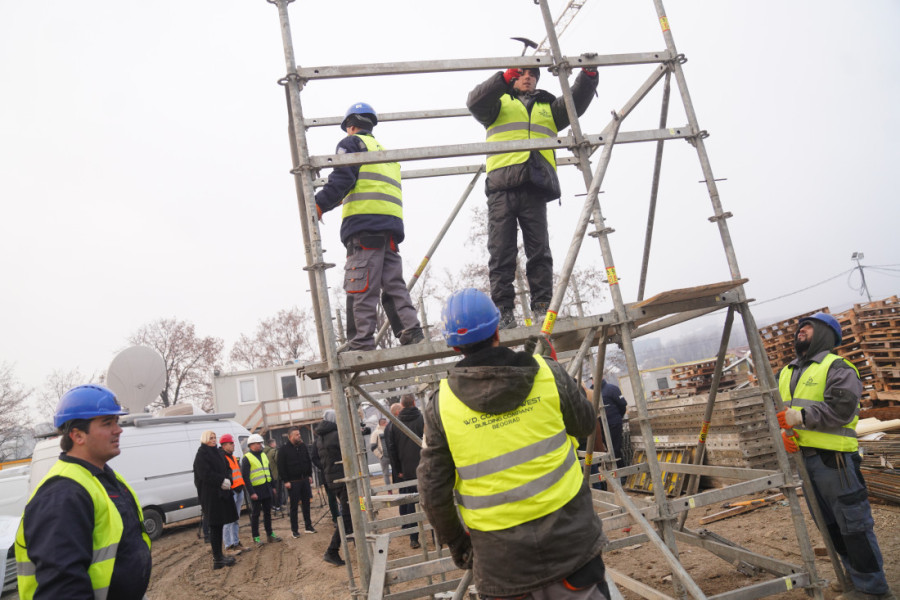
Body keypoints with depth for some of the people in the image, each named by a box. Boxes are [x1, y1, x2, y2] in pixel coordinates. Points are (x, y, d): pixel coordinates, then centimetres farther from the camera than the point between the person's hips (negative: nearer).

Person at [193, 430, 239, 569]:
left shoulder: (219, 452, 14)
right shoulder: (201, 454, -9)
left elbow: (227, 468, 14)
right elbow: (205, 474, -17)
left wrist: (227, 480, -4)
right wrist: (222, 481, -15)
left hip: (222, 493, 8)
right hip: (210, 494, -8)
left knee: (219, 524, 12)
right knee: (215, 526, -3)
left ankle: (219, 556, 20)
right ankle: (217, 559, 3)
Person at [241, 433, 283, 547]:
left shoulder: (263, 455, 14)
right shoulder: (246, 459, -9)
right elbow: (245, 477, -13)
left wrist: (273, 486, 17)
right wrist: (251, 492, -17)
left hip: (267, 489, 7)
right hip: (256, 490, -7)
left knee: (267, 512, 13)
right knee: (256, 514, 2)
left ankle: (270, 534, 23)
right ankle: (256, 537, 11)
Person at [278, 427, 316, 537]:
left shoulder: (303, 446, 8)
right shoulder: (284, 450, -7)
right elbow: (281, 467, -7)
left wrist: (309, 475, 11)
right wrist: (286, 481, -11)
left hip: (305, 480, 5)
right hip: (293, 482, -5)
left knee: (306, 503, 10)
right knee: (294, 506, 1)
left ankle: (308, 526, 20)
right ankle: (294, 529, 9)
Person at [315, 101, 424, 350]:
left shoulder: (352, 143, 10)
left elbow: (342, 178, -7)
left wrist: (319, 204, -13)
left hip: (364, 223, -7)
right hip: (392, 226, 7)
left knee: (360, 288, -10)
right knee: (394, 285, 6)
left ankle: (361, 344, -13)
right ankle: (413, 336, -2)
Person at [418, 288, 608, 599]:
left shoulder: (441, 405, -9)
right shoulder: (547, 372, -9)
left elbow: (433, 492, -5)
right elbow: (585, 424, 8)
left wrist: (455, 541, 11)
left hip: (501, 553, 1)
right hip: (568, 531, 0)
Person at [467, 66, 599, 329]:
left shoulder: (549, 107, 30)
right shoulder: (499, 102, 22)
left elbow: (576, 102, 13)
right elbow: (475, 102, 1)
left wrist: (588, 76, -5)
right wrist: (505, 78, -13)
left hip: (536, 188, 2)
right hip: (503, 187, -2)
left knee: (539, 251, -4)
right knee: (501, 253, -6)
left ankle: (543, 308, -2)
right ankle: (504, 311, -5)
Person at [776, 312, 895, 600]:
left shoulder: (837, 367, -6)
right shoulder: (786, 373, 17)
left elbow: (841, 408, -20)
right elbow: (778, 410, 16)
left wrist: (799, 417, -23)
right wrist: (782, 432, -3)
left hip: (833, 457, -8)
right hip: (802, 458, 8)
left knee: (854, 524, -2)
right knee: (829, 525, 16)